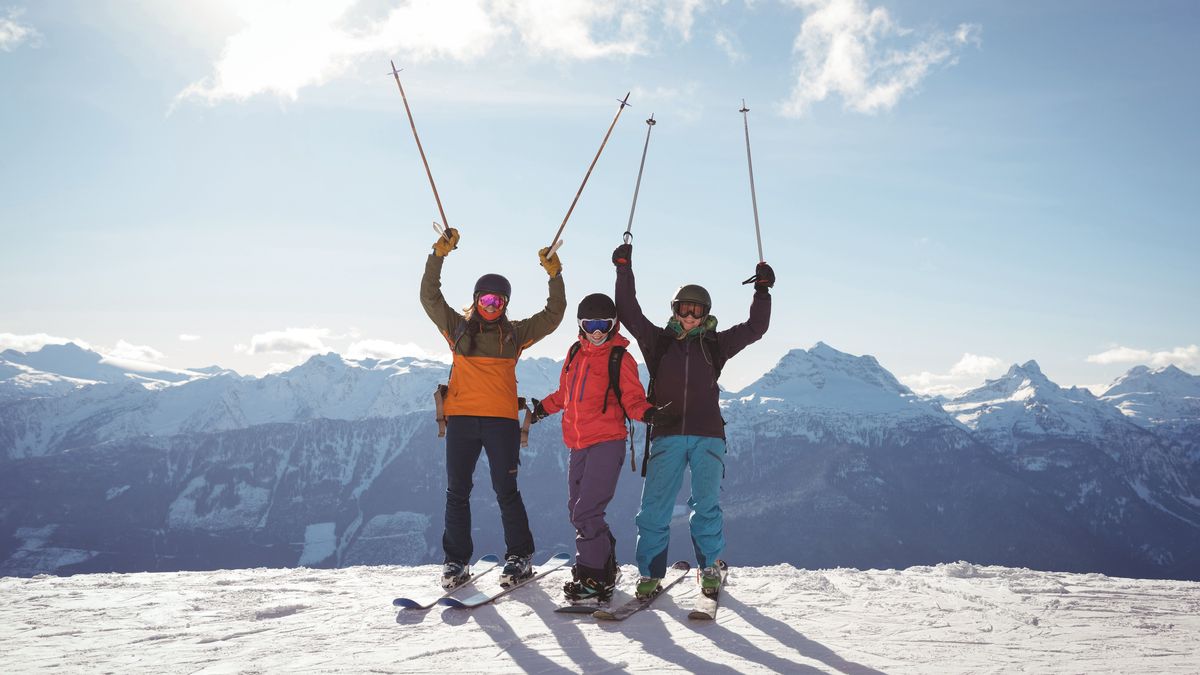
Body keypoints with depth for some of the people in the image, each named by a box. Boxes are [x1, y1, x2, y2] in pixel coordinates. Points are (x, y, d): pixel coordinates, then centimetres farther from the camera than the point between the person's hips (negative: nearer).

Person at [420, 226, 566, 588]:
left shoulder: (515, 333, 11)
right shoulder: (457, 327, 12)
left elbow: (553, 316, 12)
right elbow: (429, 297, 8)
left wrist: (555, 276, 2)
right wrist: (438, 256, -2)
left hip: (501, 420, -1)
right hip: (460, 418, 1)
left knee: (506, 491, -1)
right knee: (457, 492, 5)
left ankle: (519, 558, 11)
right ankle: (456, 561, 14)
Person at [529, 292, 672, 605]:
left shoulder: (620, 359, -2)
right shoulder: (575, 353, 14)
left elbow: (632, 398, -5)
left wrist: (646, 412, -24)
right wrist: (543, 407, 17)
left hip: (607, 442, -7)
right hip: (578, 444, 7)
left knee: (586, 512, -13)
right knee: (577, 510, 14)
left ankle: (595, 580, -2)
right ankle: (605, 567, 30)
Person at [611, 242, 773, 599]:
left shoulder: (714, 344, 13)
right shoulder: (659, 340, 11)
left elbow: (755, 328, 11)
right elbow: (629, 314, 6)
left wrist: (763, 291, 4)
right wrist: (624, 270, 3)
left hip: (707, 436, 0)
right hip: (666, 435, 0)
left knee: (706, 506, 3)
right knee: (654, 507, -3)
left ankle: (711, 569, 19)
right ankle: (650, 573, 6)